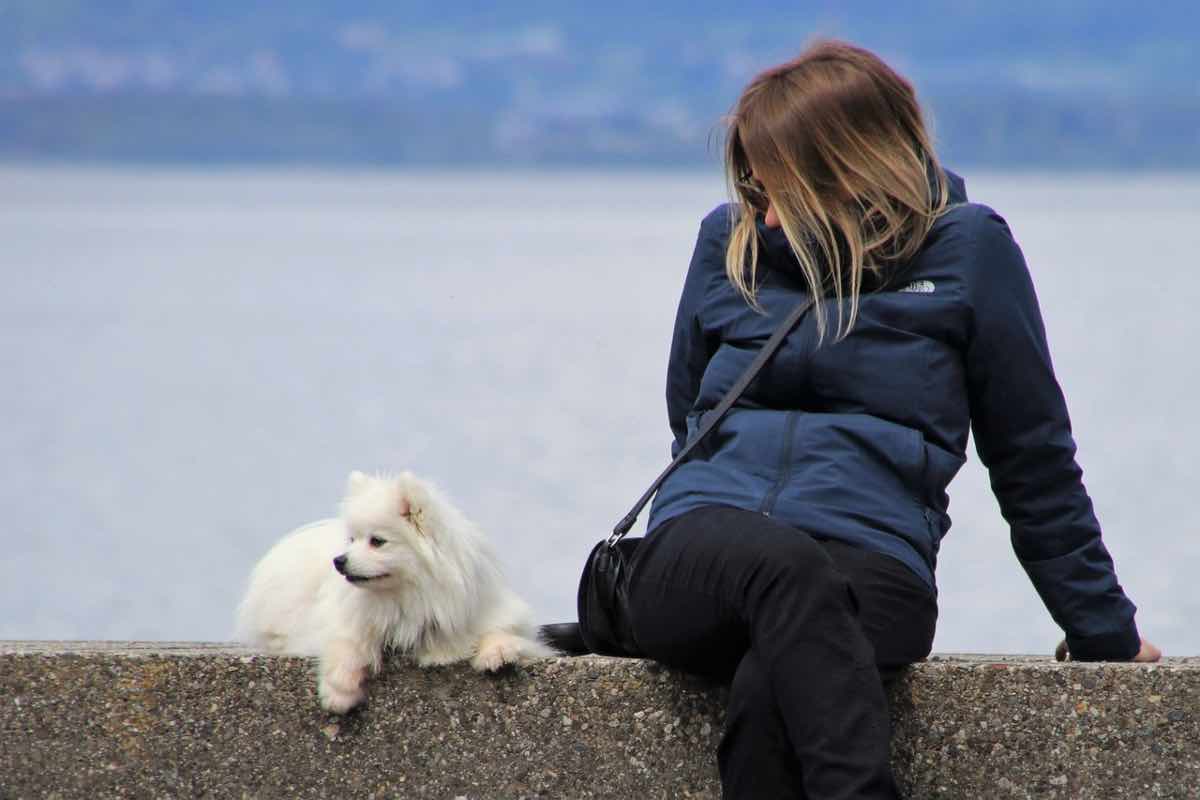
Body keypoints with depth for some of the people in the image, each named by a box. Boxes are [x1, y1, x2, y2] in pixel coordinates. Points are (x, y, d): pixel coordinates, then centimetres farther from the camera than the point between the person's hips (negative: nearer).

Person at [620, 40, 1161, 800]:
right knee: (787, 567, -39)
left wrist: (1106, 635, 16)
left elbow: (1034, 460, 12)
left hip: (872, 563, -1)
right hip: (699, 556, 1)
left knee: (769, 695, -38)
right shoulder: (730, 239, 15)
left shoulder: (967, 249, 7)